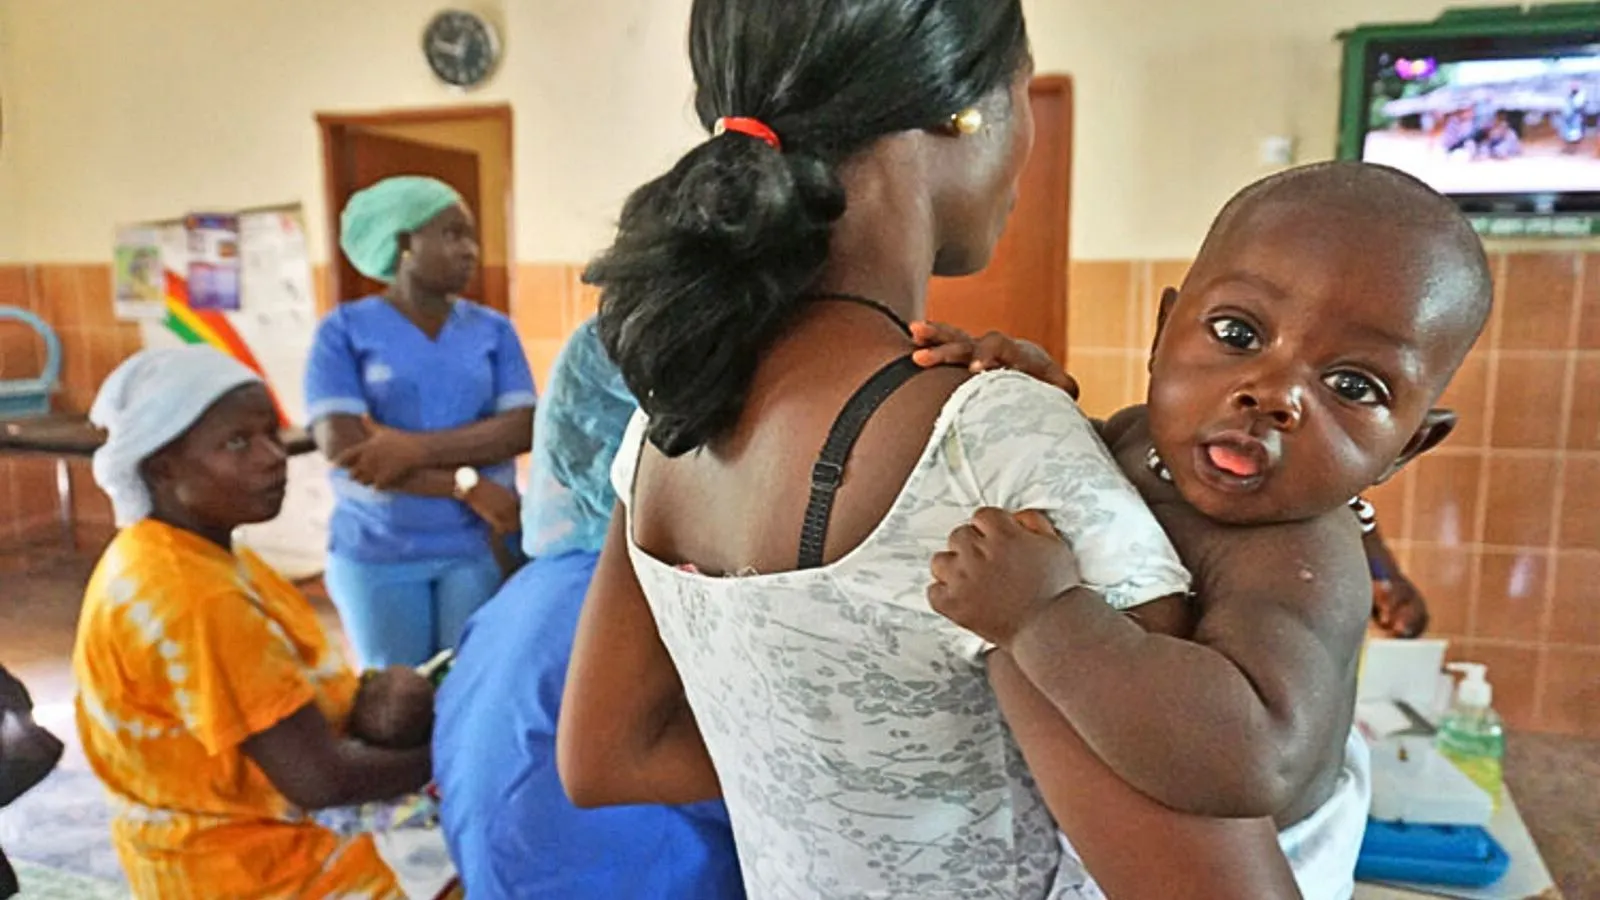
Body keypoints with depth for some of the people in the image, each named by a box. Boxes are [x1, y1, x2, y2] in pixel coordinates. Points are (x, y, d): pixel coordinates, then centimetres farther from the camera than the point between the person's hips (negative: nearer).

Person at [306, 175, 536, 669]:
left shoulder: (493, 329, 5)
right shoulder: (345, 329, -2)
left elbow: (522, 428, -6)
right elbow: (341, 447, -12)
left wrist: (414, 447, -18)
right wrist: (465, 484, -17)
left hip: (477, 545, 2)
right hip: (377, 554, -1)